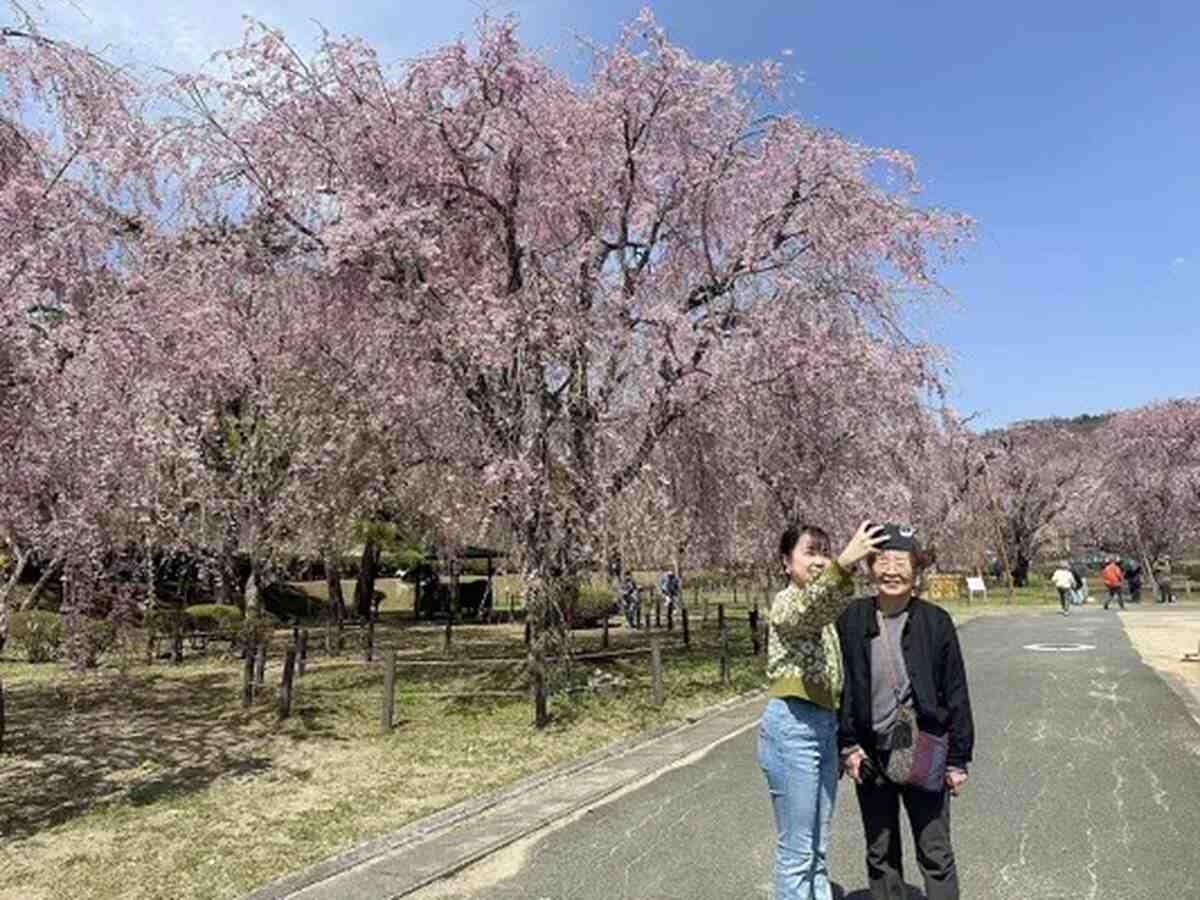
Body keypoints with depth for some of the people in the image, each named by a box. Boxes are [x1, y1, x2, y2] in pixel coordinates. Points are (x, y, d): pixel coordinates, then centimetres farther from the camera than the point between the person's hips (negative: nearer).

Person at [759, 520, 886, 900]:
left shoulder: (822, 606, 14)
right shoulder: (786, 602, -13)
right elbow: (809, 611, -38)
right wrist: (843, 564, -56)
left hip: (825, 724, 9)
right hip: (792, 726, -8)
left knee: (819, 847, 17)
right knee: (796, 851, 1)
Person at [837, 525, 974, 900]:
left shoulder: (935, 621, -8)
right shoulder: (853, 620, -5)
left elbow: (955, 693, -3)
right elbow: (841, 686, 0)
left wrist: (958, 758, -2)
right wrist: (848, 745, -4)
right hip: (870, 756, 2)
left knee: (936, 855, 9)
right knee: (879, 856, 16)